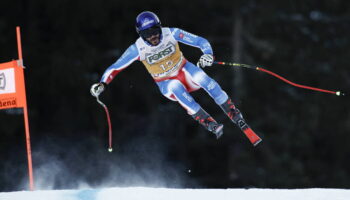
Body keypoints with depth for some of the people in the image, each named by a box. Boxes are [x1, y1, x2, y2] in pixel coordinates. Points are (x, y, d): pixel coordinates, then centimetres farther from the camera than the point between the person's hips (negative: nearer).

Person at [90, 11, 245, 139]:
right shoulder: (138, 49, -19)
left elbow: (201, 42, -17)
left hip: (184, 71, 1)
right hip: (167, 86, -1)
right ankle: (210, 124, -37)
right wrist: (102, 84, -24)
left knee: (204, 79, -31)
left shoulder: (171, 34, -19)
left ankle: (233, 113, -18)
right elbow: (115, 68, -9)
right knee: (177, 87, -36)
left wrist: (208, 54, -37)